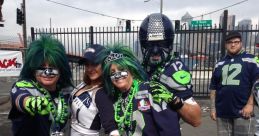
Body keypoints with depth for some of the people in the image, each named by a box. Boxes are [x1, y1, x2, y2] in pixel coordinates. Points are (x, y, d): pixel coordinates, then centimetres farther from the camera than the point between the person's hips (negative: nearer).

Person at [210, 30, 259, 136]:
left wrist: (250, 104, -12)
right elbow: (213, 88, 12)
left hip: (243, 112, -3)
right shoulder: (219, 64, 11)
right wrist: (213, 107, 8)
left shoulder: (250, 60, 0)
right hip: (222, 112, 4)